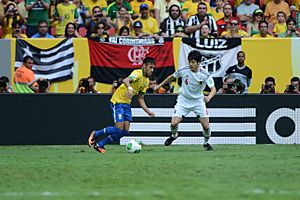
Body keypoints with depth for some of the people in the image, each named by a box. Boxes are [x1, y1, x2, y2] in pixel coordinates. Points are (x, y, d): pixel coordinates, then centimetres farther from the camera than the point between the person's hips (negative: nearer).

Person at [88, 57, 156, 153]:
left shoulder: (146, 81, 9)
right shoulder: (138, 73, -17)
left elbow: (140, 99, 16)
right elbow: (125, 80, -38)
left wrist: (148, 111, 6)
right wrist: (130, 88, -58)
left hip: (127, 104, 9)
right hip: (118, 101, -9)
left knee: (125, 131, -2)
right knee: (119, 129, -16)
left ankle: (99, 145, 10)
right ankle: (95, 134, 6)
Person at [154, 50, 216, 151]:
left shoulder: (205, 74, -18)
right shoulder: (183, 70, -13)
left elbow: (213, 89, -26)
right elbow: (172, 77, 7)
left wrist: (209, 97, -47)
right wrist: (160, 85, 14)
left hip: (198, 100, -1)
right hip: (183, 100, 1)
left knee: (206, 126, -9)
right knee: (174, 123, -14)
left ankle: (206, 143, 22)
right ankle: (173, 135, 22)